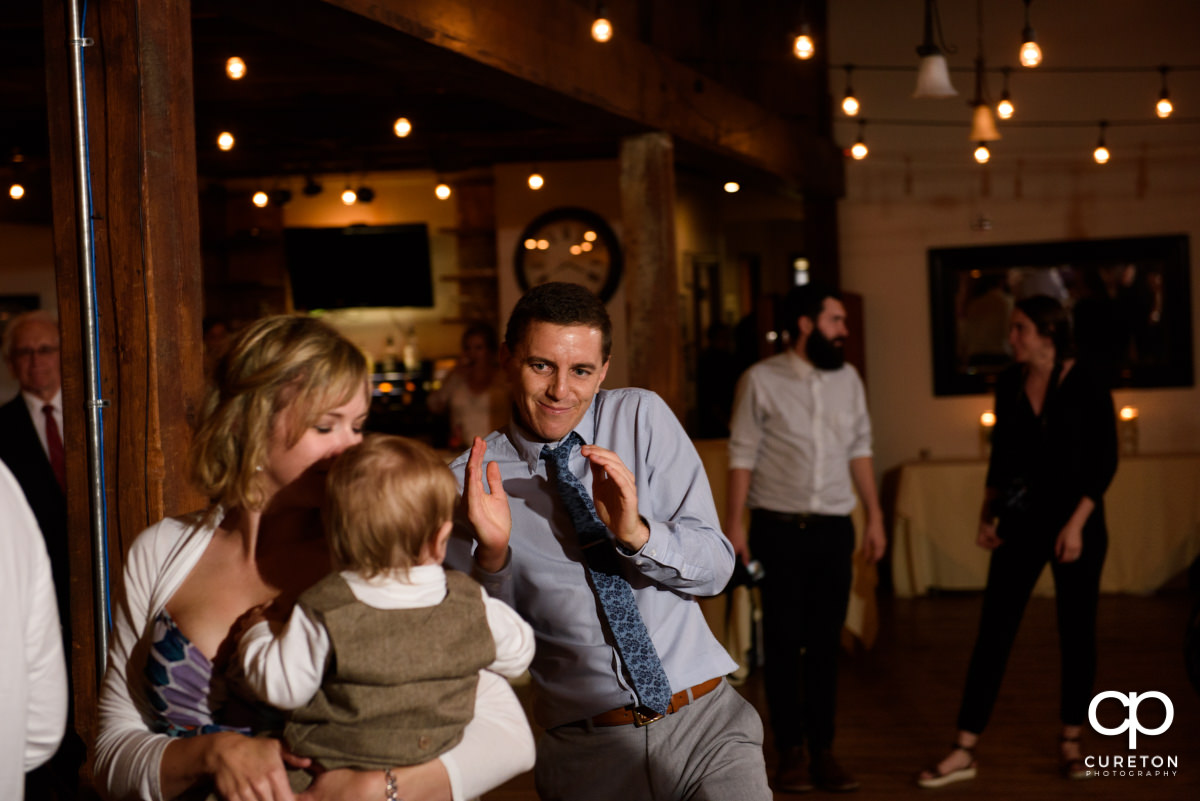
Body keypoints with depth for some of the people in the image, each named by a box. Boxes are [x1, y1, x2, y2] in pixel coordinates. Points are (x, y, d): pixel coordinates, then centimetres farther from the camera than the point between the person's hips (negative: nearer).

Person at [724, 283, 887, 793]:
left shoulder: (847, 378, 7)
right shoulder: (761, 380, -5)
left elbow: (859, 449, 11)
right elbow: (742, 455, -5)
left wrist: (875, 516, 8)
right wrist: (733, 524, -9)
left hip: (834, 528, 3)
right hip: (778, 528, -3)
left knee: (825, 642, 6)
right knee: (783, 642, 3)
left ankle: (823, 752, 13)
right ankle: (790, 754, 12)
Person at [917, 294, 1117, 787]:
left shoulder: (1086, 385, -9)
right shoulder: (1009, 385, 3)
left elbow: (1105, 461, -10)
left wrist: (1076, 523, -16)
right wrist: (987, 515, 6)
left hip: (1076, 521, -3)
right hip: (1021, 523, 3)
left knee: (1076, 631, 7)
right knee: (993, 631, -1)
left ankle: (1071, 744, 22)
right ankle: (964, 752, -1)